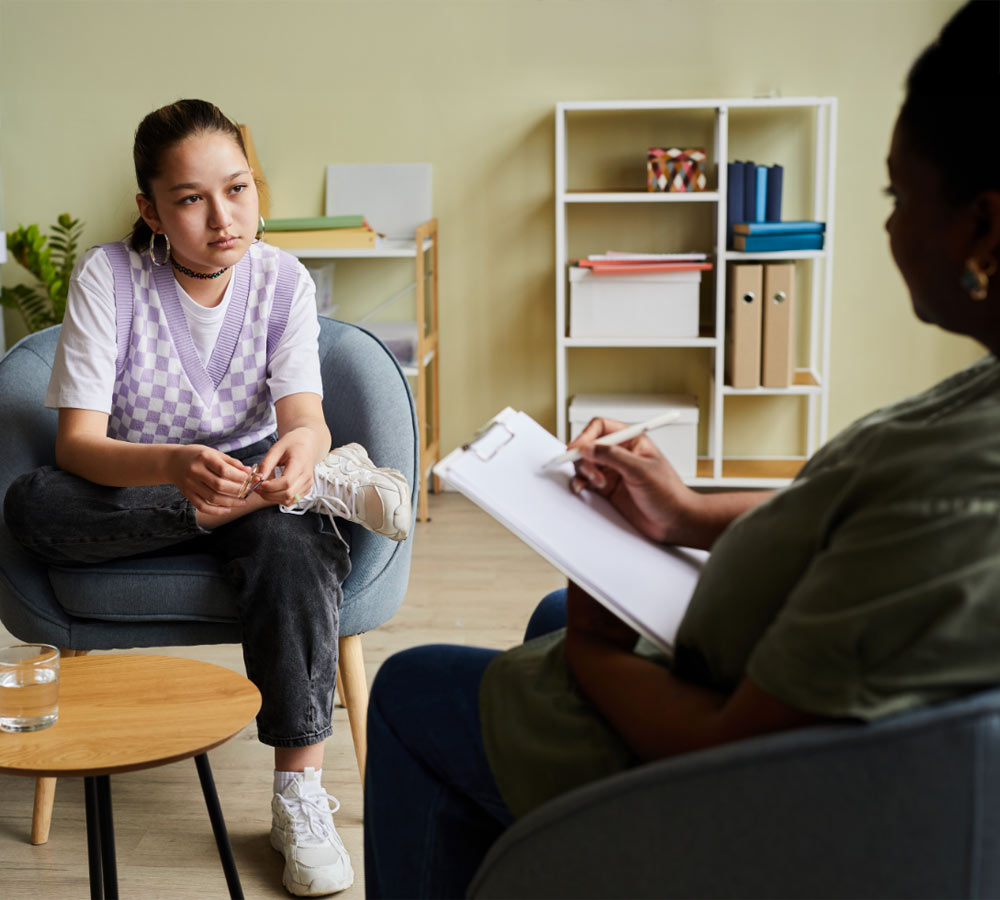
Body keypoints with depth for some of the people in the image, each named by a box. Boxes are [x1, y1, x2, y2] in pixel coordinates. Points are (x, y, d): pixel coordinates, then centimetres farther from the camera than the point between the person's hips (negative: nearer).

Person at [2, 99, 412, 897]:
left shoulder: (283, 279, -10)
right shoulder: (108, 276, -17)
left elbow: (306, 414, -21)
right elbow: (78, 443, -24)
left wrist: (303, 445, -48)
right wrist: (175, 466, -47)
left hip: (253, 472, 0)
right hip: (130, 488, 0)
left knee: (293, 545, -36)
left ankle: (300, 797, -28)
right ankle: (322, 488, -28)